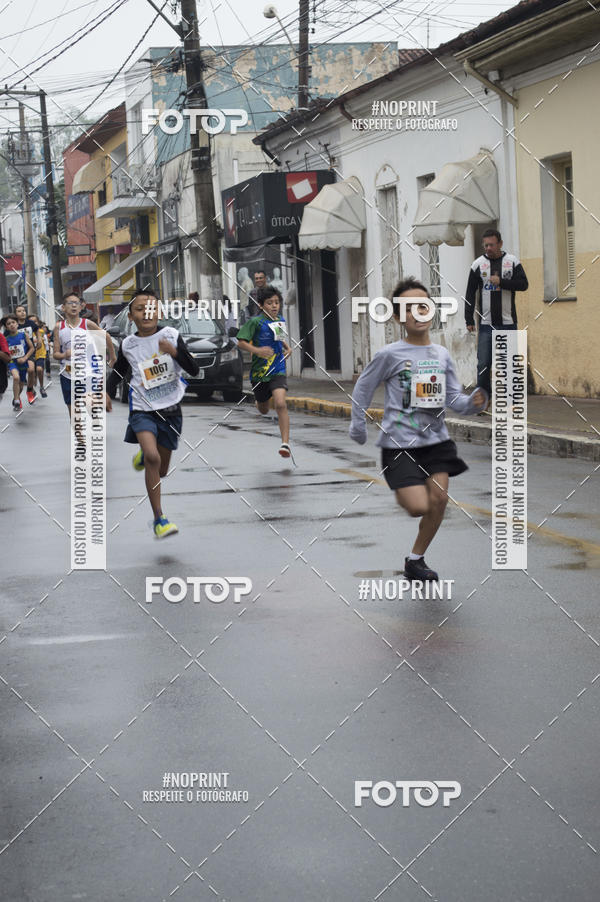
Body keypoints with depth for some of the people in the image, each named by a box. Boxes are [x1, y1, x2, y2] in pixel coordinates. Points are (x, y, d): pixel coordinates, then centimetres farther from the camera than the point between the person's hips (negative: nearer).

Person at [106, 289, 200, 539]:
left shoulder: (171, 335, -5)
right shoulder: (127, 345, -2)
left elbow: (194, 370, -9)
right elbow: (118, 372, 16)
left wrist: (175, 352, -25)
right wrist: (107, 393, -1)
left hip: (171, 409, 1)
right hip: (143, 410, -1)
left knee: (161, 470, 11)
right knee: (152, 458, -25)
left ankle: (143, 456, 49)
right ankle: (158, 519, -17)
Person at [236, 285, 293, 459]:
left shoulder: (280, 320, 6)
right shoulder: (255, 322, -11)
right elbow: (241, 342, -13)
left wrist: (287, 347, 11)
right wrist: (257, 350, -27)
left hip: (277, 371, 2)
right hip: (259, 372, -1)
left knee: (280, 404, -21)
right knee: (263, 410, 16)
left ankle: (285, 443, -20)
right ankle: (258, 402, 56)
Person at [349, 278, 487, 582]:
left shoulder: (441, 355, 5)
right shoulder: (390, 355, -9)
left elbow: (453, 398, 6)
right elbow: (362, 388, 2)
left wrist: (473, 401, -15)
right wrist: (358, 426, 6)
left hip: (436, 440, 5)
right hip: (400, 443, -5)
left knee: (438, 500, -2)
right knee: (418, 506, -13)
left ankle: (415, 560, 17)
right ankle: (401, 494, 25)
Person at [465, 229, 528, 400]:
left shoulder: (512, 261, 3)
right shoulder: (478, 264, 3)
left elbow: (523, 284, -5)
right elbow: (470, 293, 5)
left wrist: (501, 282, -17)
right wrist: (469, 319, 1)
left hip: (508, 322, 0)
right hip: (486, 324, 0)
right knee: (483, 364, -5)